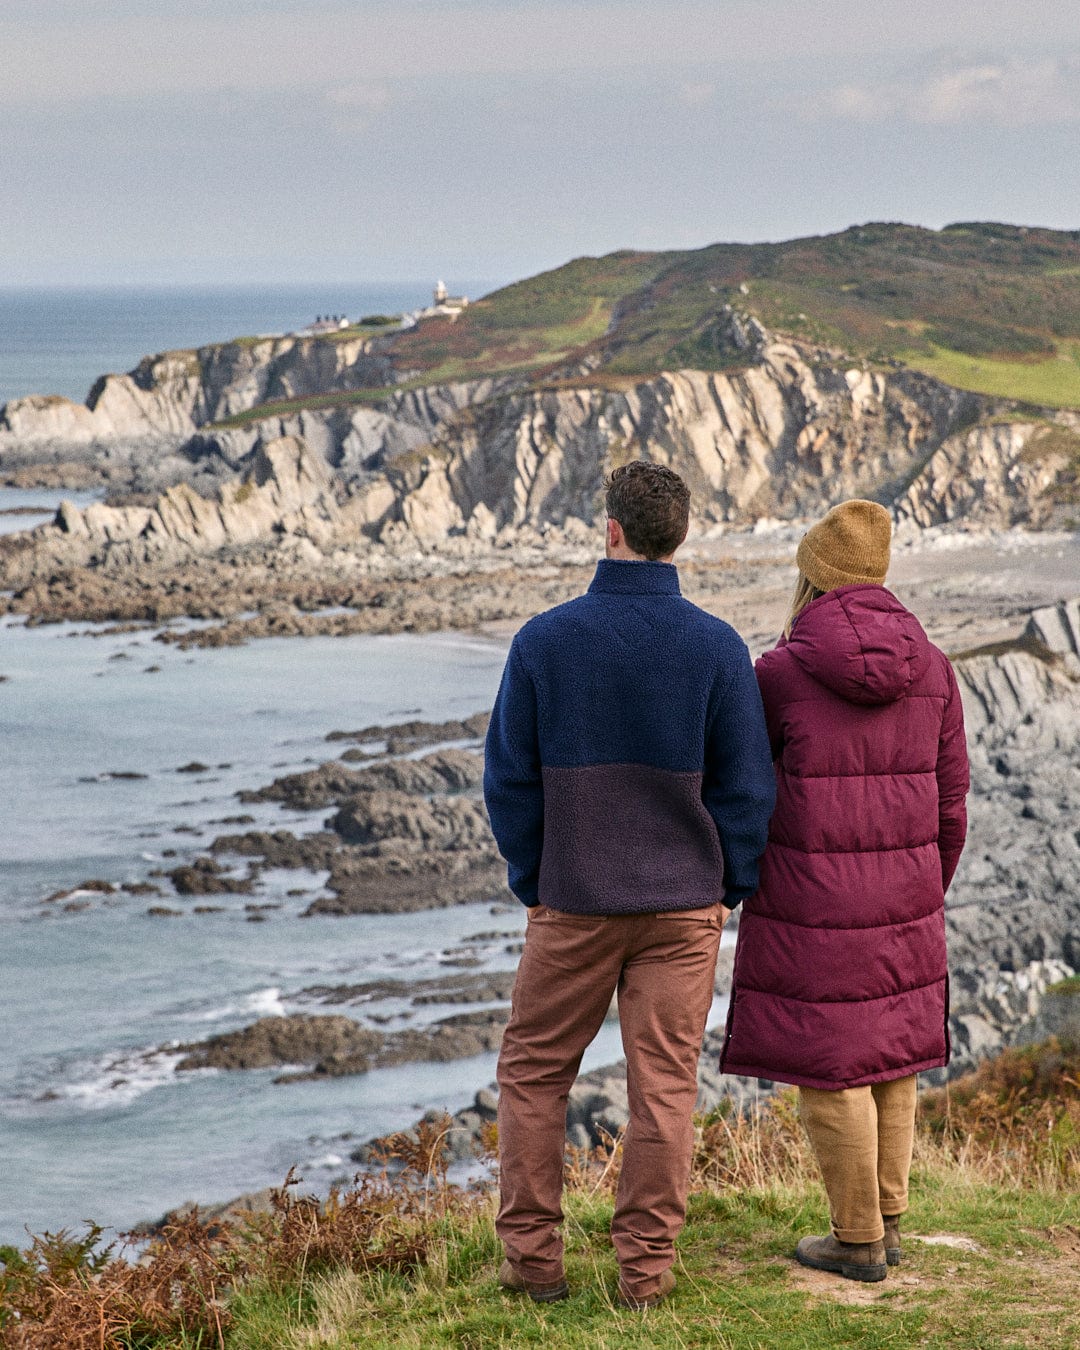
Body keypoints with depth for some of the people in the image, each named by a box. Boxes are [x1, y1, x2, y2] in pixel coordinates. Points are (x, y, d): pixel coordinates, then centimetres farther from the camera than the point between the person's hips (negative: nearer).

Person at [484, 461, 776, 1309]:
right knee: (664, 1082, 7)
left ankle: (533, 1255, 13)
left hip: (575, 901, 0)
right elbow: (746, 786, -4)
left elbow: (510, 778, -3)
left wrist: (532, 886, 9)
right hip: (683, 902, 0)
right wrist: (727, 891, 8)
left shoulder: (543, 641, -8)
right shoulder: (718, 648, -8)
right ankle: (647, 1265, 10)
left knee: (534, 1071, 13)